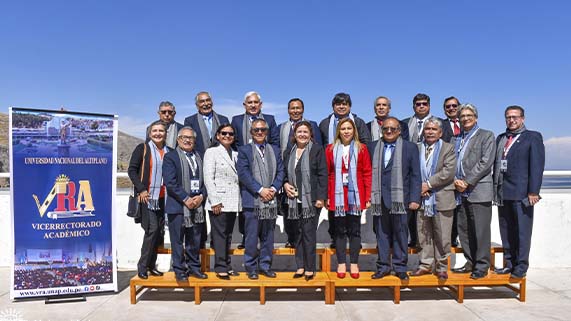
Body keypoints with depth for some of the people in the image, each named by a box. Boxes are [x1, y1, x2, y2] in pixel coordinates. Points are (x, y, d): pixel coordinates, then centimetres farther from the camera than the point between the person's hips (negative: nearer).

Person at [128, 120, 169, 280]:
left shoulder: (169, 152, 9)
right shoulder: (142, 148, -1)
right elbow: (132, 170, -4)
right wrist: (141, 189, -12)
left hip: (163, 198, 5)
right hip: (147, 196, -4)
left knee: (160, 231, 6)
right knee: (152, 229, -11)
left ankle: (151, 265, 20)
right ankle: (142, 265, 4)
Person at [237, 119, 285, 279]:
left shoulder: (275, 150, 15)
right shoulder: (244, 150, 2)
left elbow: (280, 171, 10)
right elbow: (243, 173, -8)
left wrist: (273, 188, -7)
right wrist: (260, 190, -14)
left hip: (271, 200, 4)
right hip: (252, 200, -4)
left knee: (268, 236, 11)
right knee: (251, 236, 1)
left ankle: (265, 265, 22)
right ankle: (251, 267, 13)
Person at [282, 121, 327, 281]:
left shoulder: (317, 150, -2)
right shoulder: (288, 153, 14)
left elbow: (323, 175, -6)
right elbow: (284, 173, 20)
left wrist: (321, 197, -12)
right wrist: (285, 184, -2)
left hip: (311, 199, -5)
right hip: (295, 199, 5)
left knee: (309, 233, -4)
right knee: (298, 232, 10)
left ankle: (310, 268, 7)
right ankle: (300, 266, 20)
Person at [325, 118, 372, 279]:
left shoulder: (361, 149, 3)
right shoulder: (331, 149, 5)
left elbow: (367, 173, 1)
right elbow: (327, 174, 4)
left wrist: (368, 196, -4)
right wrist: (326, 196, -2)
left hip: (355, 195, 0)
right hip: (338, 195, 0)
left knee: (354, 230, 6)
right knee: (340, 230, 7)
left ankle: (354, 263, 17)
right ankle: (341, 263, 16)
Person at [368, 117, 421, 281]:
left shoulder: (410, 147, 4)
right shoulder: (373, 147, 10)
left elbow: (415, 175, 1)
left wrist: (415, 199, -5)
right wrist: (367, 195, 1)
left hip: (400, 198, -2)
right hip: (379, 199, 2)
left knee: (400, 233, 5)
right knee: (381, 233, 8)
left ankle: (400, 267, 18)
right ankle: (383, 266, 19)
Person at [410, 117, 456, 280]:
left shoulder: (448, 148, 1)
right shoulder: (417, 149, 11)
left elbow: (449, 172, -11)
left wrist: (428, 184, -14)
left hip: (442, 199, -3)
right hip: (422, 198, 3)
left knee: (442, 236, 3)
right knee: (423, 234, 9)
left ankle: (441, 267, 17)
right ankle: (426, 264, 22)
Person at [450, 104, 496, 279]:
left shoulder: (486, 136, 3)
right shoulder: (456, 139, 19)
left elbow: (485, 162, -9)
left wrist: (467, 182, -13)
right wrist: (456, 180, -5)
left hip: (478, 190, -5)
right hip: (460, 192, 6)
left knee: (480, 230, -3)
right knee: (463, 230, 9)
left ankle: (482, 266, 8)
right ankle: (471, 262, 21)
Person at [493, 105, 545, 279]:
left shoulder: (533, 137, 1)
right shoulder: (500, 138, 17)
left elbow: (537, 165, -7)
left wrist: (533, 191, -14)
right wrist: (495, 188, 9)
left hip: (521, 192, -5)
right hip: (502, 193, 5)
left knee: (522, 231, 0)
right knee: (506, 231, 10)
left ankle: (521, 267, 8)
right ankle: (509, 264, 20)